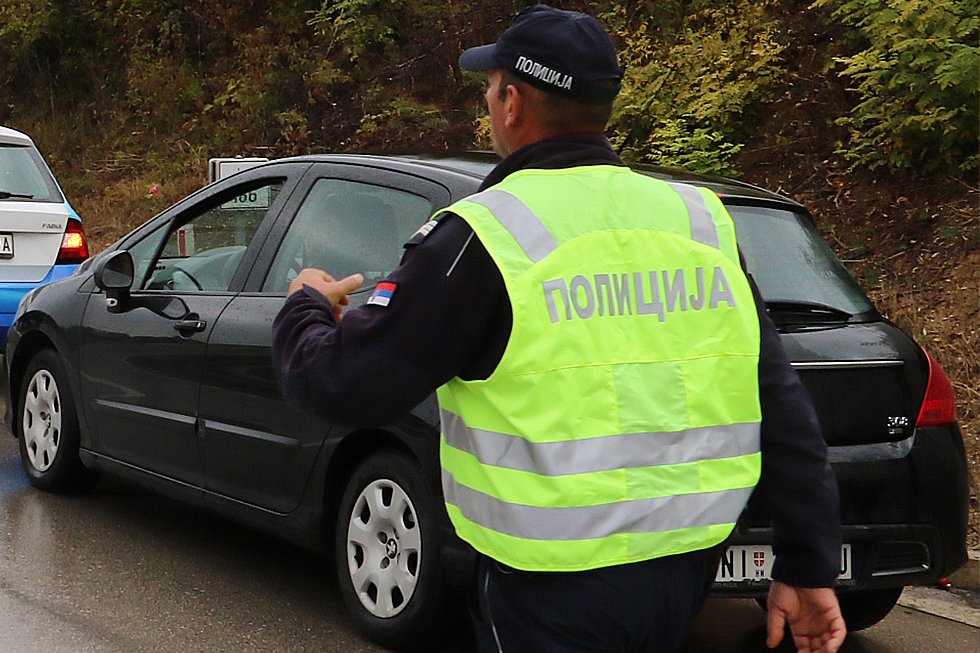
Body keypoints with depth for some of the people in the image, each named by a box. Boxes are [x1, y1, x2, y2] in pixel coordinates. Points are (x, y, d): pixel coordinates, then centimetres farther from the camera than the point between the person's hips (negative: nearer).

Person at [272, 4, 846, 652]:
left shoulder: (485, 235, -13)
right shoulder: (700, 219, 2)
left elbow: (343, 386, -10)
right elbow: (783, 408, 3)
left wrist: (305, 309, 12)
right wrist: (808, 567, 10)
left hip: (557, 591, -5)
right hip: (689, 570, 6)